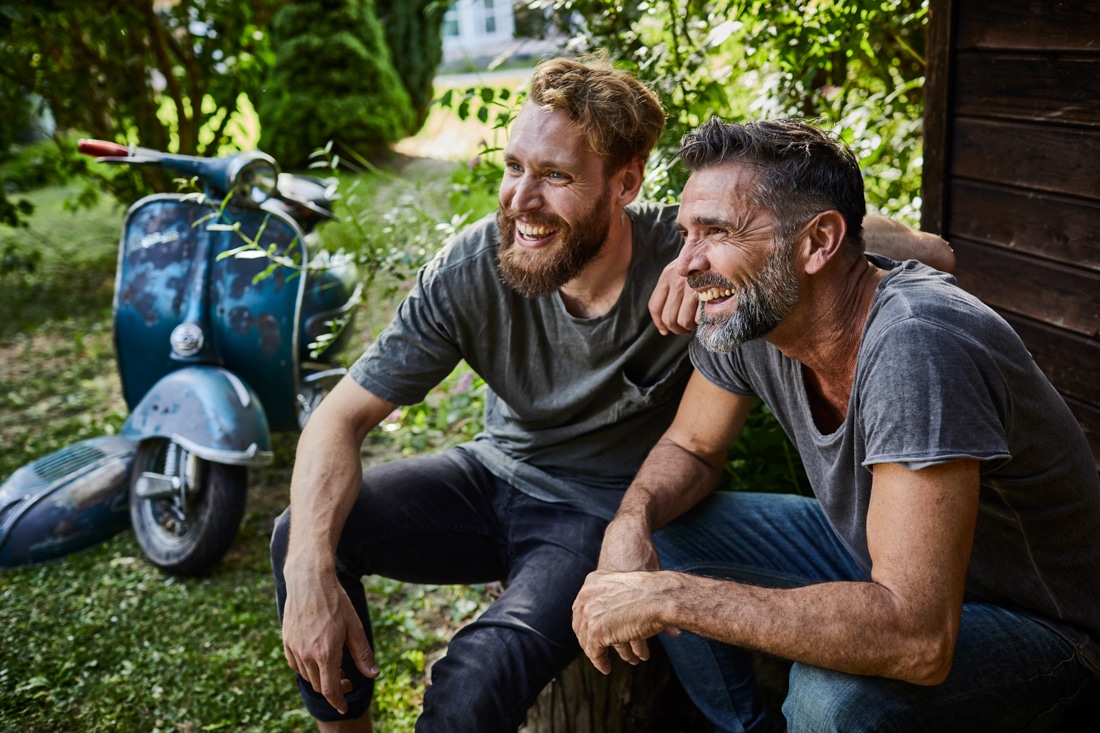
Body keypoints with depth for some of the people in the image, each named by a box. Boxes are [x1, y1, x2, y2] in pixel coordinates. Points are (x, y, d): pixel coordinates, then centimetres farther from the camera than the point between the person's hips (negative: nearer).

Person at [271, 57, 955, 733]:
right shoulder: (472, 269, -17)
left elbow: (929, 254, -29)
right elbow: (343, 416, -12)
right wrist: (310, 572, -27)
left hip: (604, 516, -3)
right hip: (494, 473, 4)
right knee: (303, 536, -12)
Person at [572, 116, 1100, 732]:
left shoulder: (914, 346, -36)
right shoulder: (749, 311, -12)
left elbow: (917, 640, -41)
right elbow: (690, 447, 5)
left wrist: (666, 596, -38)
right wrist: (632, 523, -19)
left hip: (1036, 627, -7)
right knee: (661, 538, -5)